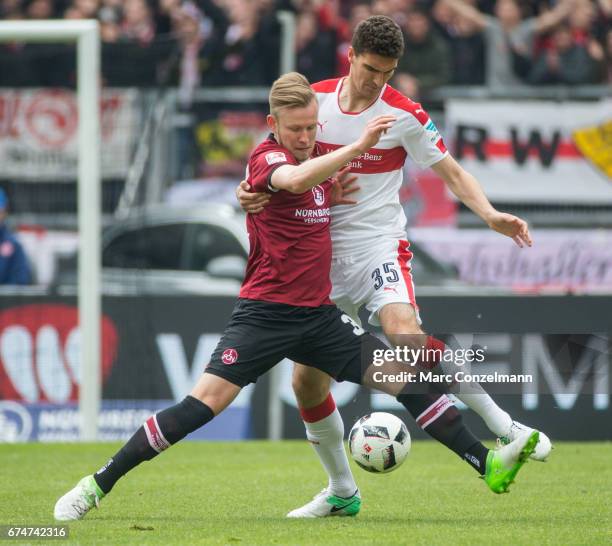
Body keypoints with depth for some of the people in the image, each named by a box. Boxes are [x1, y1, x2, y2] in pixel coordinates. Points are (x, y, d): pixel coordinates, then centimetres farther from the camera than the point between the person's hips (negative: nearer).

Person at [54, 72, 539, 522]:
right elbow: (295, 179, -34)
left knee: (403, 377, -3)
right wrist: (358, 147, -40)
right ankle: (98, 485, -10)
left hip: (318, 314, 6)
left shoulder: (321, 160, 11)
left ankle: (488, 464, 0)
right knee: (206, 402, -16)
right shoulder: (266, 158, -10)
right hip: (265, 312, -6)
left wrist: (341, 191, 11)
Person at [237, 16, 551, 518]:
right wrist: (250, 191, -10)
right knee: (306, 380, 2)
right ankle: (341, 488, 22)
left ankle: (500, 424, -22)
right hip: (323, 251, 4)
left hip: (379, 245, -4)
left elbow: (453, 174, -2)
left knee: (405, 333, -32)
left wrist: (491, 215, -19)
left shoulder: (405, 114, -7)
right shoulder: (315, 99, 1)